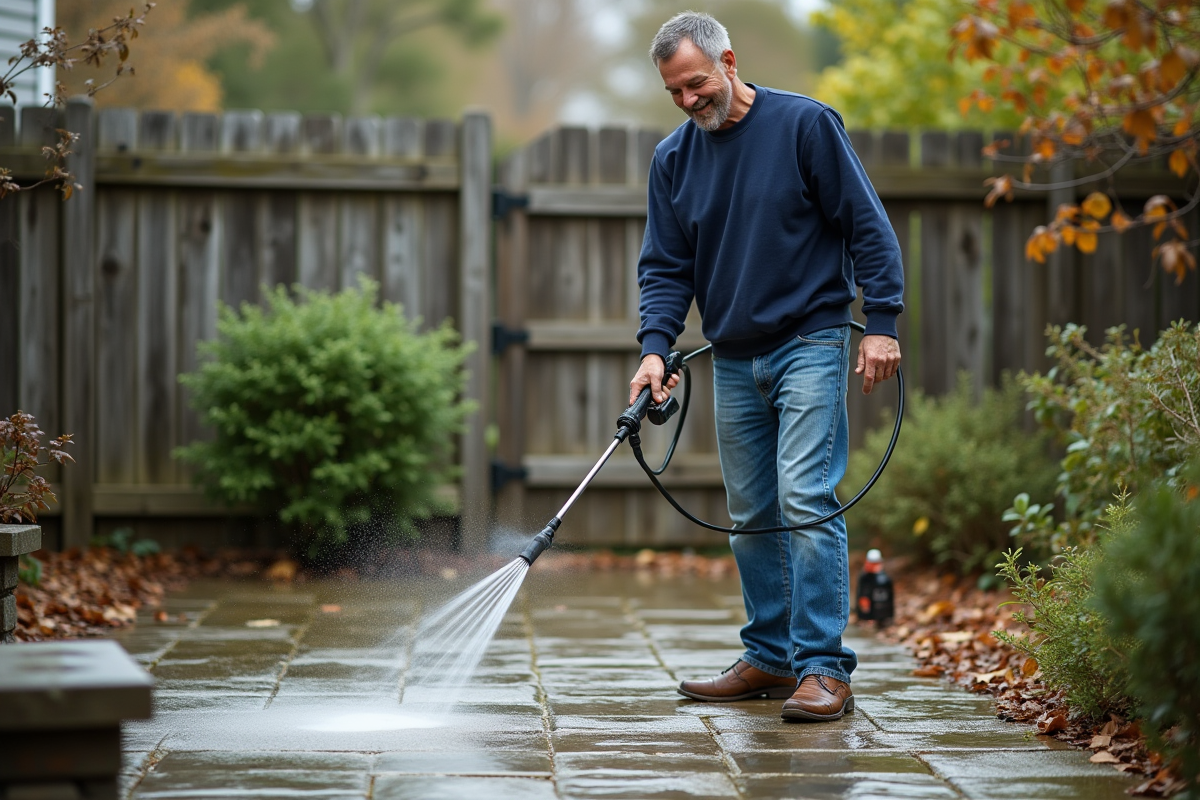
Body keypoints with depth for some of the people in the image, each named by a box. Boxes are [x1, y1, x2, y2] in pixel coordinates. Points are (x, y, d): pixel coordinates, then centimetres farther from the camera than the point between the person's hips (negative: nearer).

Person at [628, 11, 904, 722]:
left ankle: (824, 669, -14)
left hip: (810, 345, -6)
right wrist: (655, 347, -8)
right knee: (752, 515, 10)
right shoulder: (674, 158, 8)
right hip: (733, 361, 6)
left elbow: (867, 225, -6)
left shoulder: (805, 124, -6)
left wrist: (881, 322, -12)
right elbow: (666, 265, 8)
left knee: (805, 502, -14)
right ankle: (770, 659, 20)